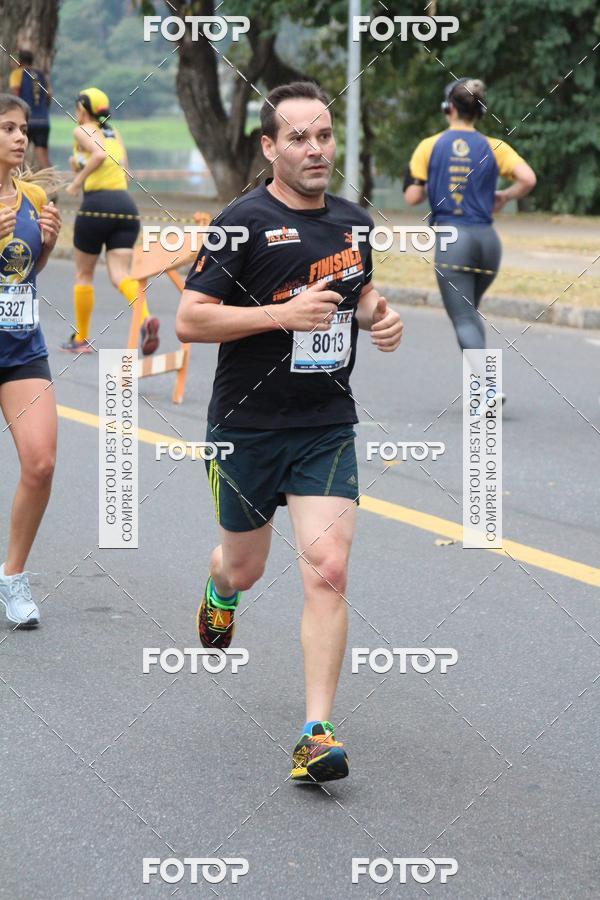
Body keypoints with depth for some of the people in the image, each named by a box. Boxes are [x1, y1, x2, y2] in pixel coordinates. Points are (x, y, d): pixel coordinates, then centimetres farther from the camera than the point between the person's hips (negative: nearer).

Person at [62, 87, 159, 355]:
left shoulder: (83, 131, 3)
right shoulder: (114, 133, 22)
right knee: (121, 274, -4)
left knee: (83, 273, 12)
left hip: (97, 203, -5)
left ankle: (81, 339, 19)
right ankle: (146, 318, -33)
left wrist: (77, 182, -7)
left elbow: (100, 154, -16)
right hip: (126, 204, 5)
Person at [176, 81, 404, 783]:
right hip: (247, 427, -3)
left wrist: (379, 314, 3)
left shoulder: (353, 221, 6)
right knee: (244, 567, 17)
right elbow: (188, 321, -15)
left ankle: (317, 735, -10)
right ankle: (219, 588, 56)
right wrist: (283, 312, -23)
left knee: (327, 572, -12)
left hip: (327, 427, 3)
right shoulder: (243, 223, -12)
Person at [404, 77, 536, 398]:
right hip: (487, 237, 3)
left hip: (451, 239, -3)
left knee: (463, 319, -4)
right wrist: (503, 198, 10)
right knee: (470, 310, 23)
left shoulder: (430, 146, 2)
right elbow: (528, 179, -8)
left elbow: (412, 197, 1)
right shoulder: (494, 147, 5)